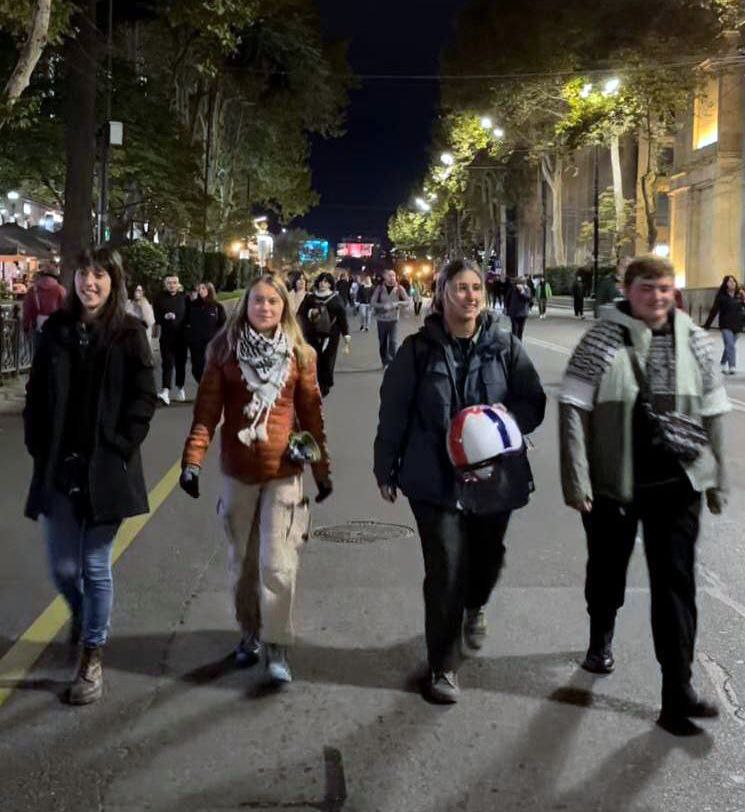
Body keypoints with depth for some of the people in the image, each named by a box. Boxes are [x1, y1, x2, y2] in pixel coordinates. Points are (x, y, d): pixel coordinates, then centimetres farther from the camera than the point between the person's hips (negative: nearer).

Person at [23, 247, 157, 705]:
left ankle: (94, 658, 20)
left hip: (106, 470, -3)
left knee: (96, 567, 4)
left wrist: (119, 448, -12)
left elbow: (144, 398, -6)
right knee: (63, 568, 10)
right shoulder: (57, 329, 5)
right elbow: (36, 394, 8)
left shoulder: (129, 333, -4)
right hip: (57, 468, 3)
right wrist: (39, 447, 0)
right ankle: (82, 620, 42)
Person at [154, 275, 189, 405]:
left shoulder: (183, 297, 4)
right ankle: (165, 390, -18)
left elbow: (189, 315, 6)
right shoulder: (161, 297, 2)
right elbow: (156, 316, -1)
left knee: (180, 362, 10)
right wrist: (165, 316, -19)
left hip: (181, 334, 1)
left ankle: (180, 388, 27)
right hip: (166, 334, -1)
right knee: (167, 362, -10)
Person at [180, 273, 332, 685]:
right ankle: (249, 633, 31)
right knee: (242, 561, 13)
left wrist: (322, 469, 6)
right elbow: (207, 409, -4)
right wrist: (193, 458, -14)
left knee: (277, 563, -5)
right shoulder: (224, 350, 0)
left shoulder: (299, 354, 1)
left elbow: (312, 414, 4)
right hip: (238, 473, 1)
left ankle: (276, 645, 7)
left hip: (284, 473, -1)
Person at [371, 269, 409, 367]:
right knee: (383, 342, 11)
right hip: (381, 319, 1)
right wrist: (384, 306, -21)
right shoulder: (379, 288, -3)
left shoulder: (399, 288, -3)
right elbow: (372, 302, -7)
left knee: (394, 342, -11)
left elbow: (407, 301, -4)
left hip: (394, 319, -1)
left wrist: (397, 303, -22)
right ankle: (385, 362, 25)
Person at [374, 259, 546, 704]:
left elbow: (535, 403, 5)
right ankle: (444, 666, 13)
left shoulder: (505, 347, 0)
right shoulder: (418, 349, -4)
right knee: (445, 570, -6)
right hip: (436, 479, -2)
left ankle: (475, 606, 55)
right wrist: (387, 469, 5)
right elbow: (394, 412, 1)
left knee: (488, 556, 17)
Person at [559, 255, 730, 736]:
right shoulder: (602, 341, -9)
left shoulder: (694, 342, 1)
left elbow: (713, 413, 8)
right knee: (607, 569, 17)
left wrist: (717, 479, 9)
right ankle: (601, 639, 46)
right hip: (613, 481, -1)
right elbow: (573, 410, -11)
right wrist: (576, 480, -16)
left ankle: (678, 690, 6)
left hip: (677, 481, 2)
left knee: (676, 580, 0)